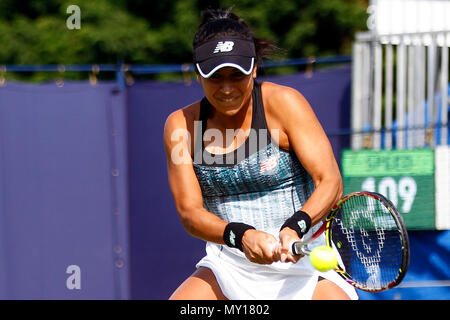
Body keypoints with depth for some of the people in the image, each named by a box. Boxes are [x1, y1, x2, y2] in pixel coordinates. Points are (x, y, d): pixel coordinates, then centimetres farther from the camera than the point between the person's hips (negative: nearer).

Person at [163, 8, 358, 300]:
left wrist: (294, 228, -34)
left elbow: (331, 182, -14)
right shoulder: (182, 125, -1)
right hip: (228, 266, 3)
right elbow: (190, 212, -6)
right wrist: (242, 236, -27)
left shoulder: (283, 103, -8)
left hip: (301, 258, -3)